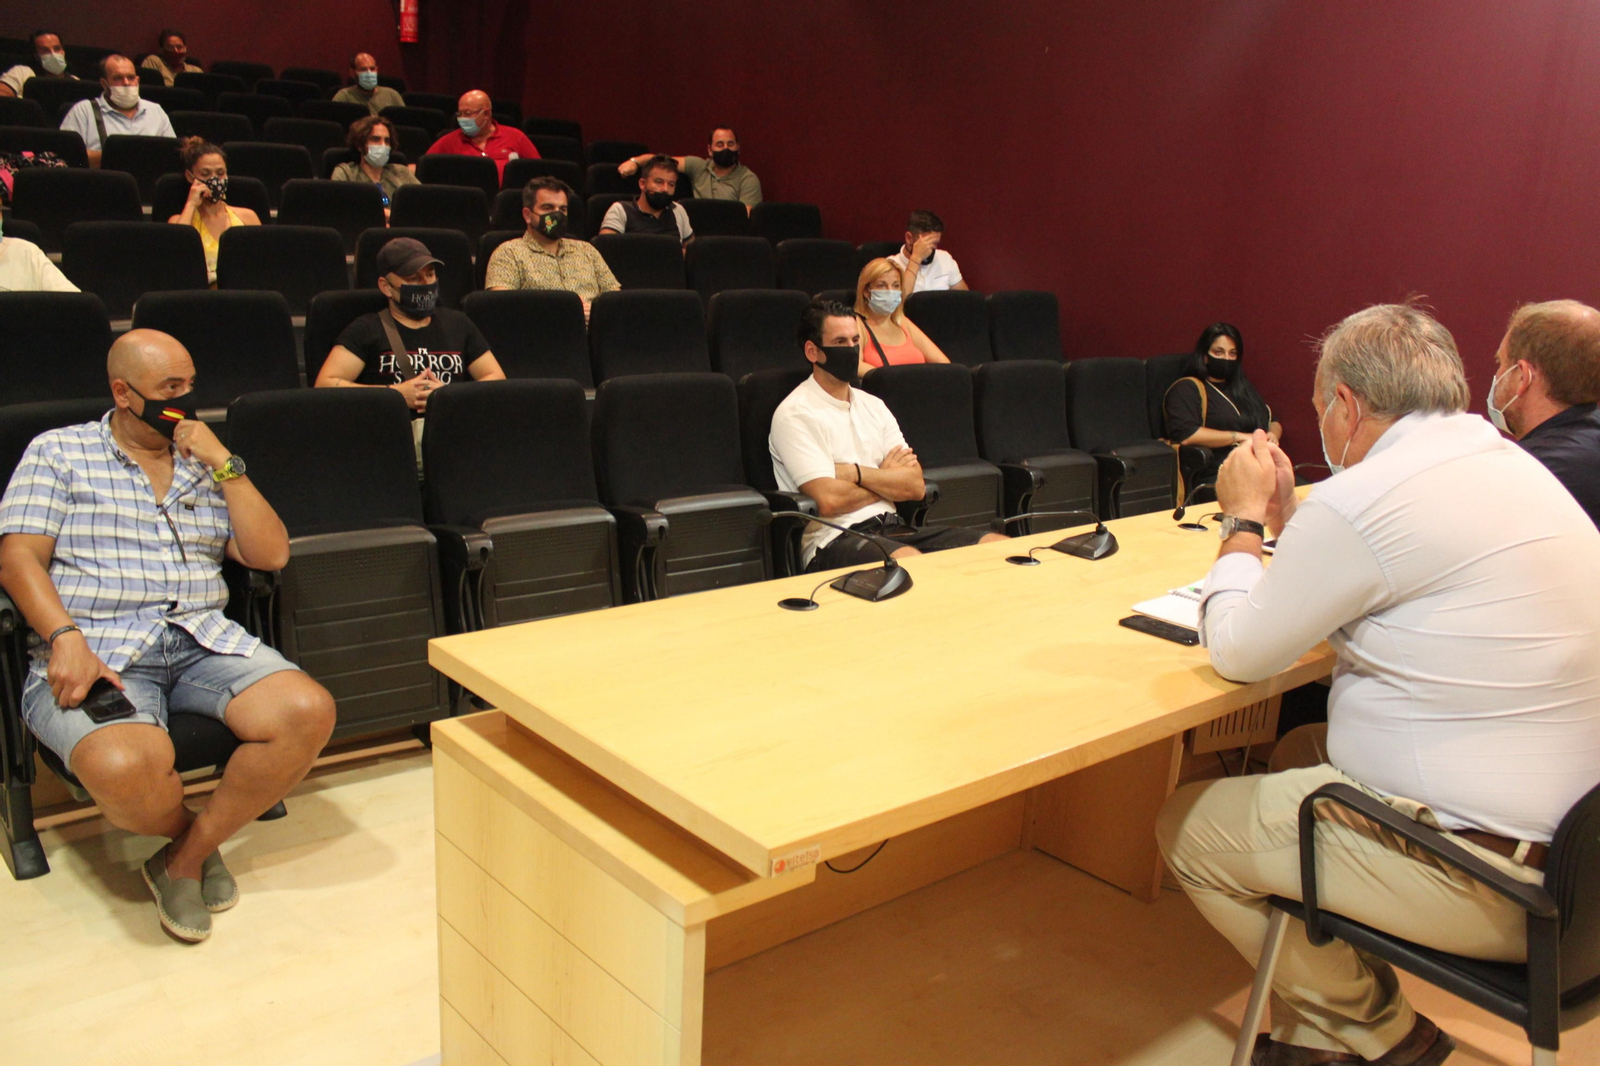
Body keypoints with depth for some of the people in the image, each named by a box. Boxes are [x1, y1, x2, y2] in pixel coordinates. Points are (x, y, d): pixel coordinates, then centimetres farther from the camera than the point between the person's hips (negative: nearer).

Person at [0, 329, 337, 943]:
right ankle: (195, 835, 3)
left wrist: (224, 464, 1)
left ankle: (185, 857, -5)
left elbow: (271, 555, 10)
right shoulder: (58, 453, 12)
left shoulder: (206, 463, 20)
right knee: (127, 769, -35)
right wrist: (66, 639, -17)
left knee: (309, 713, -24)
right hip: (98, 650, -3)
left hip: (204, 640, 4)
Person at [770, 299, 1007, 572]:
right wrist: (887, 479, 3)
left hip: (892, 529, 7)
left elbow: (916, 486, 9)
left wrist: (855, 473, -7)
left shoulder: (873, 406, 19)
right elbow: (829, 501, -15)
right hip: (834, 540, -7)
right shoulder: (795, 415, -3)